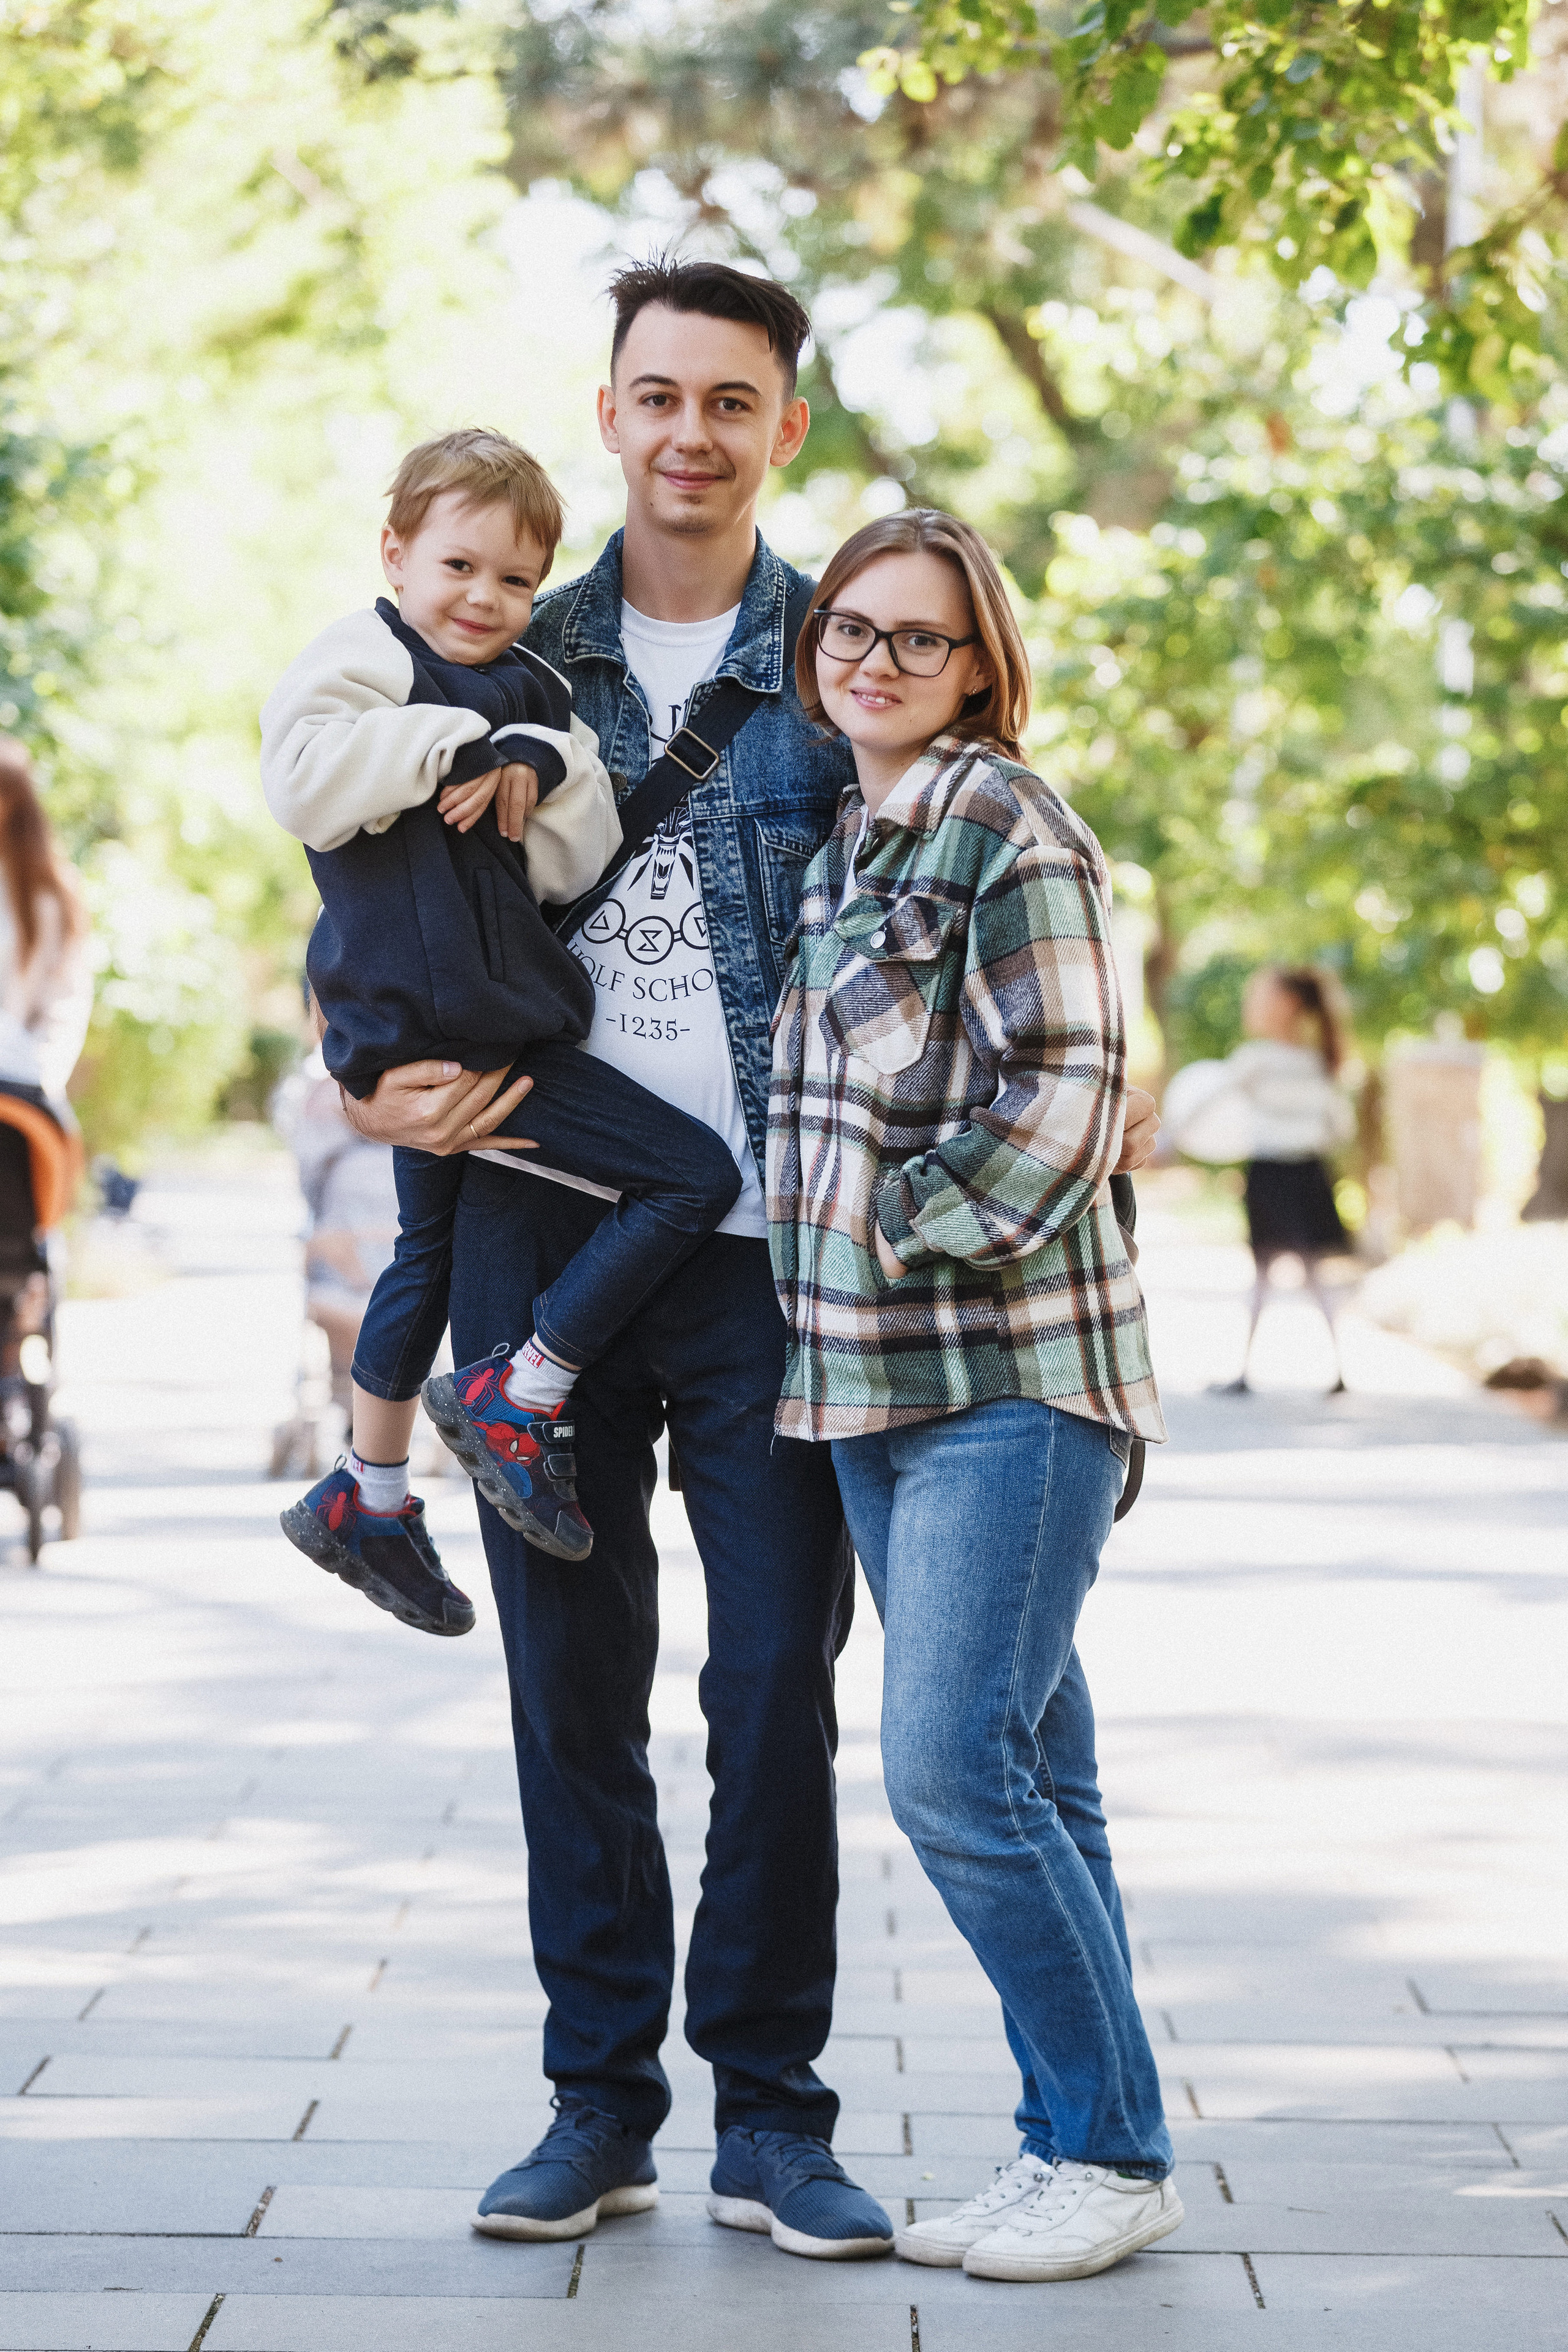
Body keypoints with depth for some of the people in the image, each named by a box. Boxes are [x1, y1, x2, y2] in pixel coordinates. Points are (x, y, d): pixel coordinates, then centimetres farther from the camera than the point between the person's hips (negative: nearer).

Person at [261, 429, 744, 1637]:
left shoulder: (529, 688, 14)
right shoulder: (362, 657, -8)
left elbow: (576, 865, 5)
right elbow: (306, 781, -27)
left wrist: (537, 765, -13)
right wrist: (455, 741, -19)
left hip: (469, 1025, 10)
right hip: (432, 1020, -10)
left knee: (433, 1247, 25)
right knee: (693, 1174, -12)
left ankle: (370, 1497, 41)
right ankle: (517, 1396, -4)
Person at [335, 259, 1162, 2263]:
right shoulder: (519, 655, 10)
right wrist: (379, 1089, 1)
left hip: (774, 1246, -2)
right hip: (541, 1223, 2)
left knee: (777, 1688, 0)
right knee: (573, 1686, 8)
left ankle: (770, 2111, 13)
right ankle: (600, 2097, 19)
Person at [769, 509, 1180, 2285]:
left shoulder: (1007, 828, -9)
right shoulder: (828, 837, 16)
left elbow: (1067, 1104, -15)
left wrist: (900, 1229, -10)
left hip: (1013, 1369, -8)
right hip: (872, 1375, 8)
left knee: (954, 1767, -13)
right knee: (1025, 1773, 11)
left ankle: (1114, 2154, -1)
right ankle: (1065, 2143, 17)